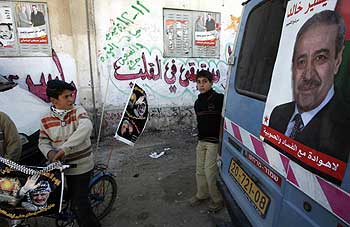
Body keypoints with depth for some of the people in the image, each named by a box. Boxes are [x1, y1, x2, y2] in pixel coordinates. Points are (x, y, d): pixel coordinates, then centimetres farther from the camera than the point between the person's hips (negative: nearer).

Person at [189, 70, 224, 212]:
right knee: (200, 169, 16)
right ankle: (202, 194, 37)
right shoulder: (198, 102, 9)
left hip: (214, 141, -7)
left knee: (210, 171, -3)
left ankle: (217, 199, 19)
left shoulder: (219, 99, -14)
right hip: (201, 141, 7)